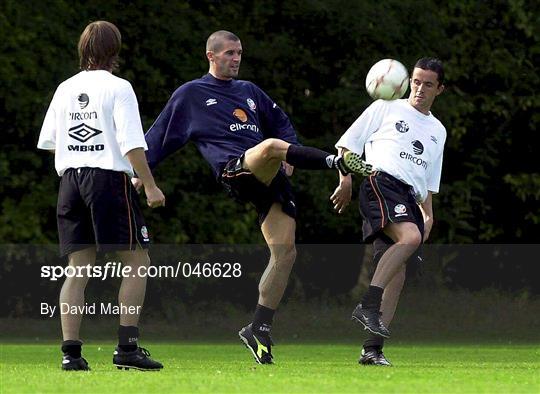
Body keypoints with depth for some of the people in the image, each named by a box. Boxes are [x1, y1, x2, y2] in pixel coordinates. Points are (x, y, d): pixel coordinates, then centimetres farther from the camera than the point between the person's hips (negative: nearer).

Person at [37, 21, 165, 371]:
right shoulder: (117, 88, -5)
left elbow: (47, 141, 15)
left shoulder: (65, 89, 12)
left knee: (78, 269, 6)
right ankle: (127, 347, -9)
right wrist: (150, 186, -8)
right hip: (109, 178, -6)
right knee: (138, 262, 0)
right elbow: (132, 144, -12)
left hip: (70, 180, 6)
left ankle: (71, 352, -2)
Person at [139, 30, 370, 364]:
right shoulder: (190, 95, 15)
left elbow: (281, 122, 35)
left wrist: (290, 154, 15)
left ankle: (260, 330, 3)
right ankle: (338, 162, -46)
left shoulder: (249, 91, 30)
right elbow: (159, 136, 18)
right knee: (271, 146, -41)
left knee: (285, 252, -5)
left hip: (272, 179, 6)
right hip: (235, 170, -6)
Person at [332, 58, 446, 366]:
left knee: (397, 273, -4)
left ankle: (373, 350, -4)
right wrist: (346, 180, -3)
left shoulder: (437, 131, 27)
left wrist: (428, 214, 19)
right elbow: (348, 145, 10)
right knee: (410, 236, -33)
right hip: (381, 181, -6)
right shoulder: (386, 108, 12)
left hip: (410, 201, 6)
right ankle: (368, 306, -35)